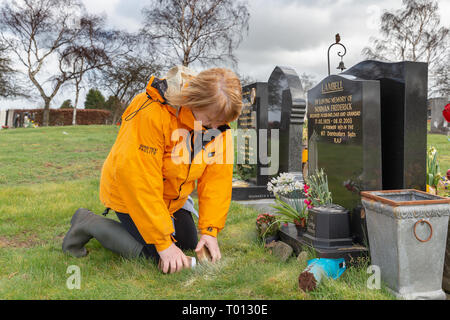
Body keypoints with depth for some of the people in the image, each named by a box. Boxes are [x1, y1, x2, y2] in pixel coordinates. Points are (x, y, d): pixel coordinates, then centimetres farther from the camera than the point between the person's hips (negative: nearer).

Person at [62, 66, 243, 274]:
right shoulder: (152, 113, -36)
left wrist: (210, 230, -16)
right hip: (130, 194, -6)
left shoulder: (217, 118, -15)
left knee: (189, 244, 10)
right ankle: (88, 224, 5)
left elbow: (218, 175, -11)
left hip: (172, 197, 7)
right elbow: (140, 181, -34)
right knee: (157, 256, -11)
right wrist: (163, 243, -30)